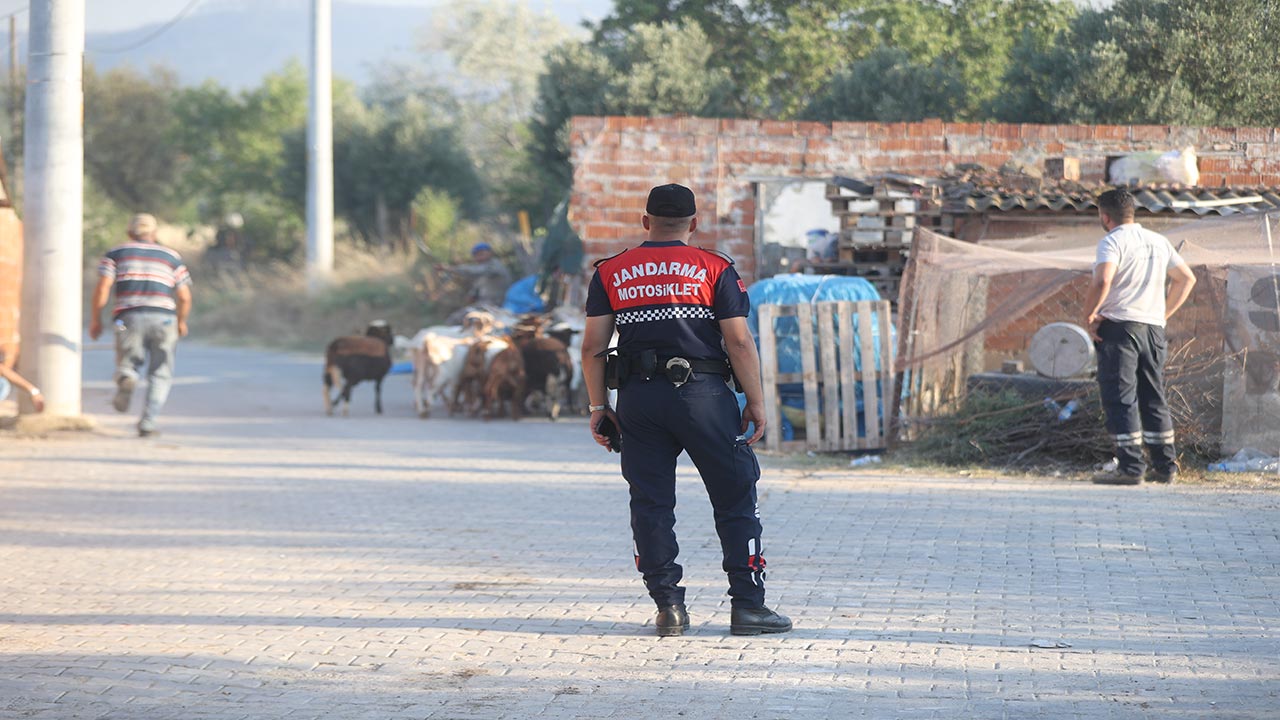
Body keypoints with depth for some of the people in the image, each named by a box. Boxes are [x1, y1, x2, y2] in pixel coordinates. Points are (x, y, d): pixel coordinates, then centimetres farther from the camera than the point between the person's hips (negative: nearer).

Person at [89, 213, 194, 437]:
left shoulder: (116, 253, 15)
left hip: (129, 318, 0)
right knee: (160, 375, 8)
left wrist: (95, 320, 8)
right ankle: (147, 422, -7)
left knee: (127, 365, 10)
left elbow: (103, 287, 1)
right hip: (163, 317, 1)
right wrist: (182, 322, 29)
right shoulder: (172, 257, 19)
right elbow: (184, 297, 13)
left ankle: (126, 378, -26)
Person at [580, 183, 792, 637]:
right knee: (735, 500, 5)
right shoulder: (715, 270, 1)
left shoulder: (611, 273, 8)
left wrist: (598, 406, 11)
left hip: (637, 396, 2)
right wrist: (756, 402, 2)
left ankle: (668, 606, 5)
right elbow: (739, 342, -5)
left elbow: (593, 346, 4)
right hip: (704, 394, -2)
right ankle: (747, 605, 2)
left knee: (651, 505, 8)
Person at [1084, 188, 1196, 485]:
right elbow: (1186, 278, 21)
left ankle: (1130, 468, -10)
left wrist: (1089, 315, -11)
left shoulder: (1113, 242, -8)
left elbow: (1103, 282, -24)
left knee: (1121, 399, -5)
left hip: (1119, 327, -7)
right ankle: (1165, 465, 13)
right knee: (1153, 399, 13)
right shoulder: (1159, 242, 15)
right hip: (1153, 328, 7)